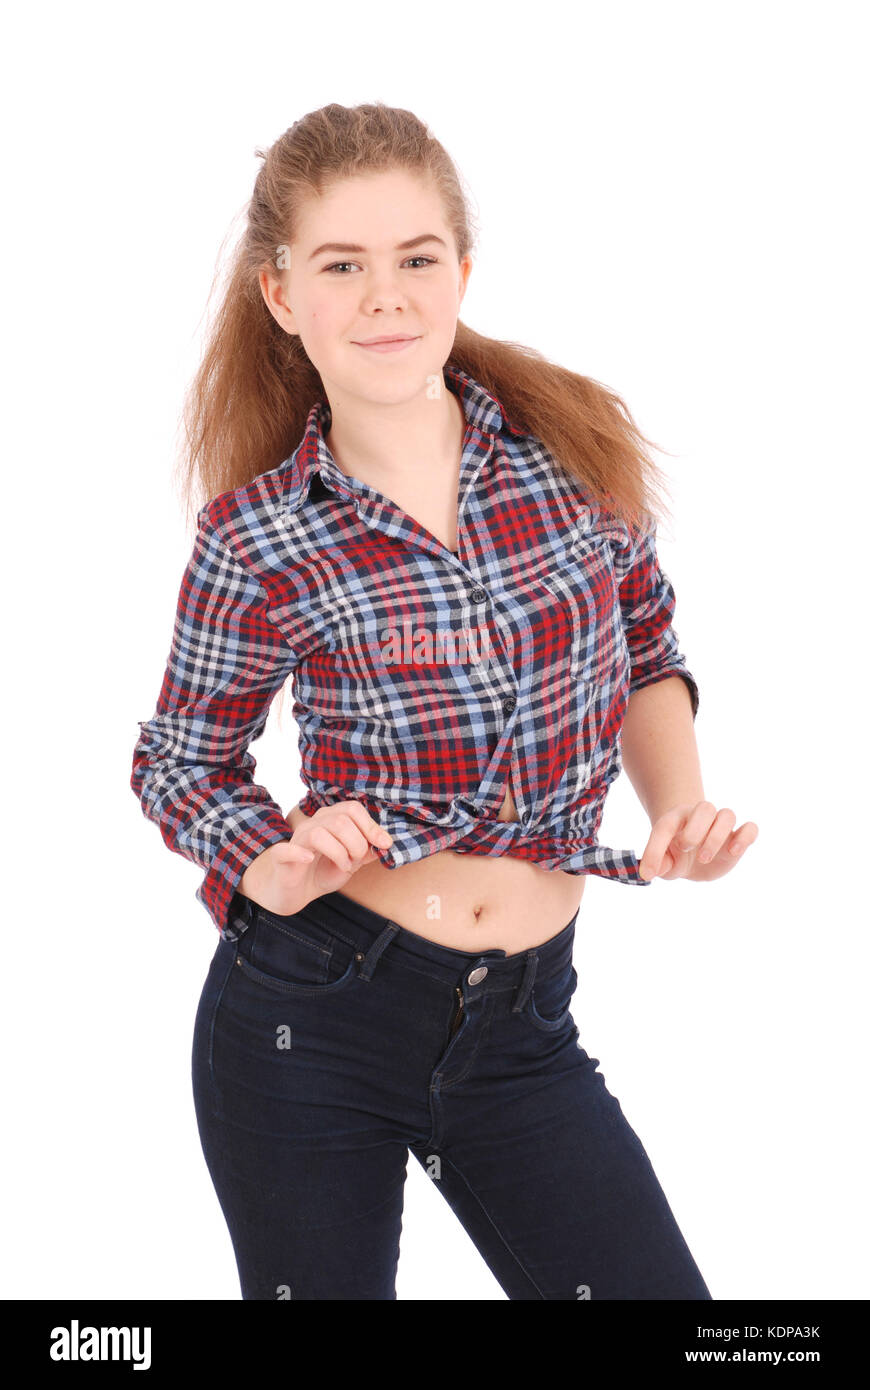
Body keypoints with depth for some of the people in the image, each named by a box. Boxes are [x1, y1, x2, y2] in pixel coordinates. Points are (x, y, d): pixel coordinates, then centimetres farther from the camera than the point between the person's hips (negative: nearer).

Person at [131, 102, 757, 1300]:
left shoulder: (574, 445, -3)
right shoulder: (259, 539, -8)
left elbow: (647, 653, 12)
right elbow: (181, 764, 4)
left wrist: (680, 804, -6)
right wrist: (274, 865, -16)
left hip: (521, 1029, 2)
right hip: (307, 1017, -2)